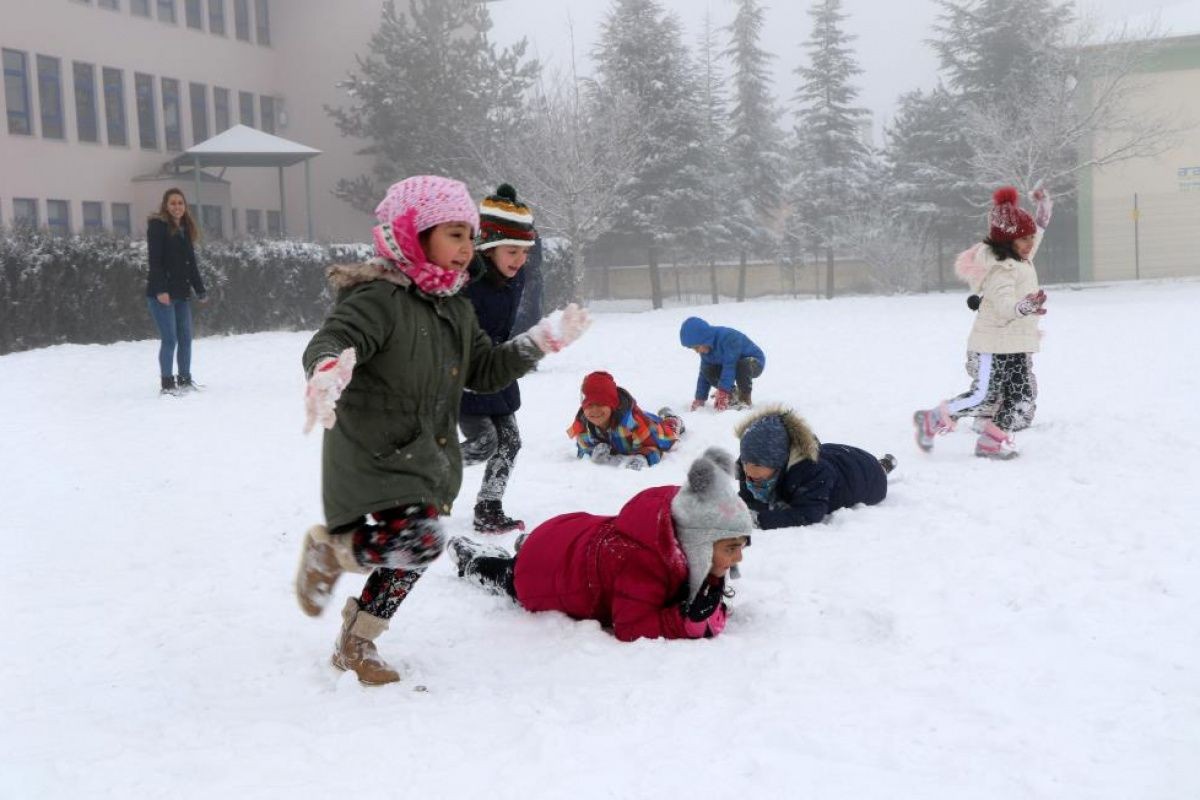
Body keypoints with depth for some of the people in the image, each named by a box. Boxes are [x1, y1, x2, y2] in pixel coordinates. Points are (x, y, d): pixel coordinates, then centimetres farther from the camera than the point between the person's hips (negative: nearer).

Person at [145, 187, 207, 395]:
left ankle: (185, 380, 16)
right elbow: (155, 261, -14)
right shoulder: (157, 226, -5)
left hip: (182, 292, 7)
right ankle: (167, 383, -3)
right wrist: (160, 290, -22)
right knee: (169, 339, -9)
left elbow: (191, 263, 19)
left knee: (185, 338, 7)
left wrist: (200, 289, 13)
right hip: (162, 293, -7)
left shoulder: (186, 229, 16)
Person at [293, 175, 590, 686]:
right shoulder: (378, 298, -18)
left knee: (409, 557, 16)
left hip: (429, 459, 9)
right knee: (419, 543, -26)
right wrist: (328, 367, -56)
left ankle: (357, 644, 37)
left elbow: (484, 372, 18)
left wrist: (543, 341, 11)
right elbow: (329, 341, -32)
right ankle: (327, 547, 3)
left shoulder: (455, 310, 10)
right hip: (375, 457, -9)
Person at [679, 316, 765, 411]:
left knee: (743, 365, -40)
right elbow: (703, 374, -1)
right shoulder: (706, 349, -8)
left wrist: (722, 392, -41)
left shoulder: (728, 338, -33)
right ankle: (731, 396, 2)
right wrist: (700, 398, -7)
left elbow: (730, 367, -38)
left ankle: (745, 399, -19)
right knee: (708, 371, -17)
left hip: (755, 363, -7)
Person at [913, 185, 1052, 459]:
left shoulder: (1020, 258, 10)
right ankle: (932, 421, 7)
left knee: (1022, 396, 5)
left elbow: (1038, 229, 31)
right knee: (983, 396, -8)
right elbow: (1005, 303, -37)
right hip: (997, 343, -10)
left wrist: (1043, 205, 21)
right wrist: (1025, 306, -57)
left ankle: (992, 441, 12)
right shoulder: (998, 269, -21)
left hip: (1019, 344, 10)